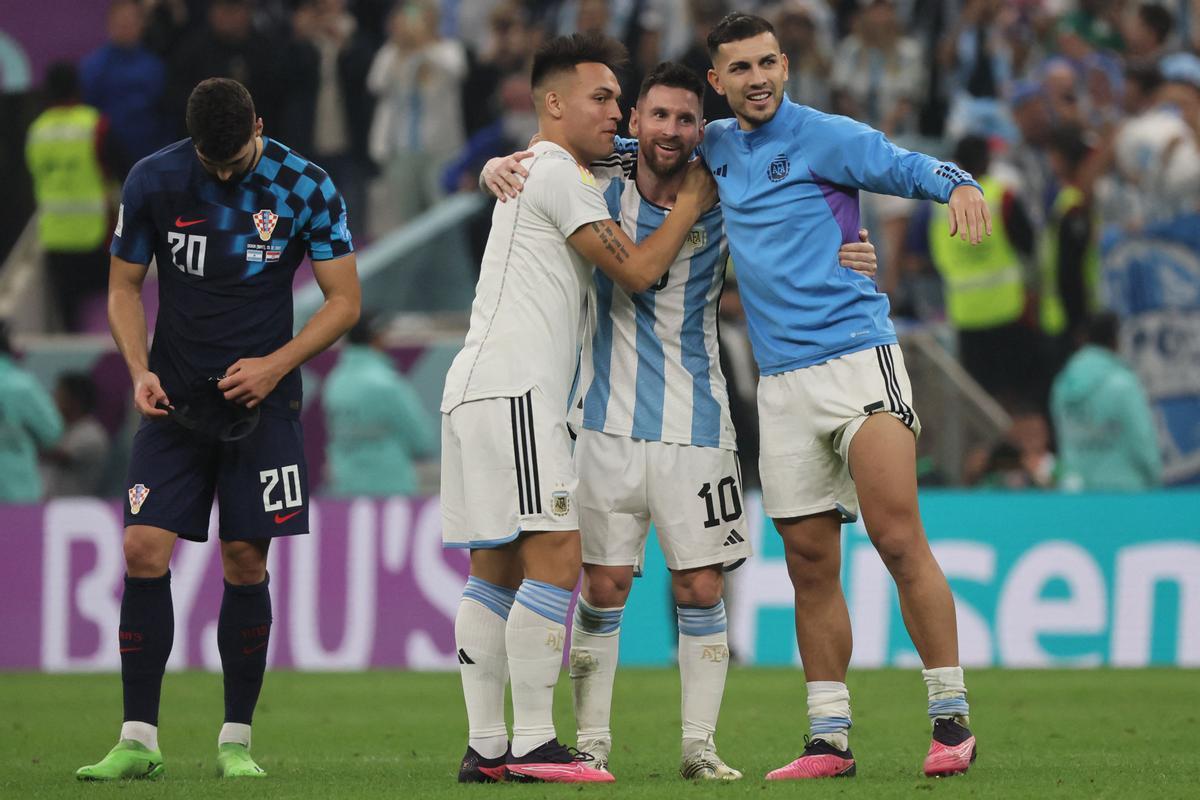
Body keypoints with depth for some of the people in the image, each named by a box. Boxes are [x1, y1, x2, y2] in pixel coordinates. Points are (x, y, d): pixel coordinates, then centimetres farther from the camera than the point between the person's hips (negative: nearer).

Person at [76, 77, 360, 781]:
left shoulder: (306, 186, -6)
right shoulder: (154, 181, -3)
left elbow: (345, 301, -1)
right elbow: (125, 286, 8)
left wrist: (275, 365, -13)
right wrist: (139, 370, -7)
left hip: (262, 399, -1)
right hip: (176, 398, 1)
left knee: (246, 564, -2)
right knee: (144, 552, -9)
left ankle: (237, 741, 8)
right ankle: (140, 741, -4)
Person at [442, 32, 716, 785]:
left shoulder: (542, 173, 25)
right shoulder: (556, 173, -7)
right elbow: (638, 269, -8)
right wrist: (693, 201, 5)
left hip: (485, 390, 11)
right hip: (512, 389, -11)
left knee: (498, 570, 8)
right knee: (556, 557, -14)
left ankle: (485, 746, 7)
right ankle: (533, 745, -17)